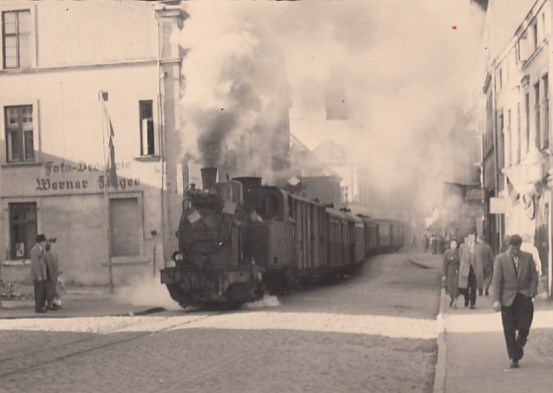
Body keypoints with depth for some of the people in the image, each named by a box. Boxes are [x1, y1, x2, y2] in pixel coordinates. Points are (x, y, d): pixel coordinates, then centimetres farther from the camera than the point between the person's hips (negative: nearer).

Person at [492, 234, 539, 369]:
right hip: (508, 300, -1)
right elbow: (496, 280, -5)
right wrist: (496, 300, -12)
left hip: (524, 298, 1)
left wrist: (532, 293, -5)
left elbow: (534, 277, 8)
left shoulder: (528, 257, 4)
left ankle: (519, 347, 19)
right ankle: (514, 357, 12)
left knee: (524, 328, -9)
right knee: (509, 331, 1)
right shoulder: (501, 259, -3)